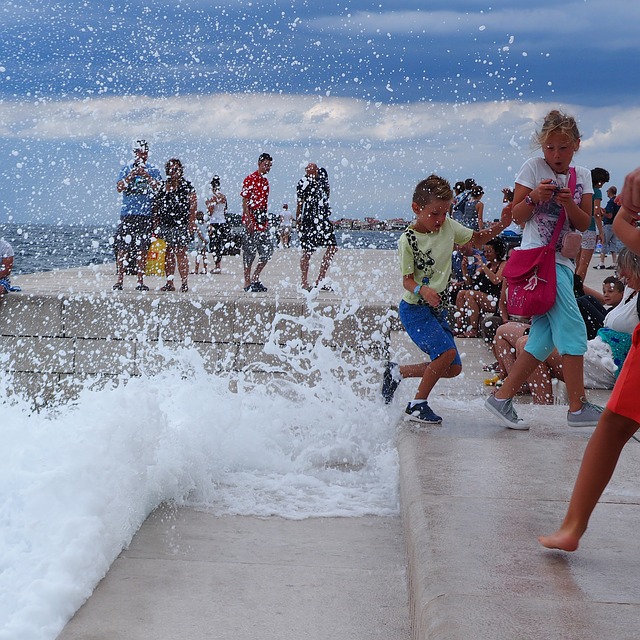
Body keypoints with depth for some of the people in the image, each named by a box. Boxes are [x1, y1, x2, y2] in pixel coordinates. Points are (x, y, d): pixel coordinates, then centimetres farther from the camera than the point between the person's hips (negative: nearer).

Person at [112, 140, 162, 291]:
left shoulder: (153, 171, 10)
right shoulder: (126, 170, 9)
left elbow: (159, 189, -4)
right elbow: (119, 188, -3)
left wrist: (146, 176, -15)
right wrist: (132, 175, -15)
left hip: (146, 214, 1)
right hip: (128, 213, -1)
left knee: (142, 249, 2)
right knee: (122, 247, -6)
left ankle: (140, 281, 8)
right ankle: (119, 280, -3)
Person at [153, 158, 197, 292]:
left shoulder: (186, 186, 1)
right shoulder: (162, 186, 15)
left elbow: (193, 205, -4)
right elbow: (156, 206, 19)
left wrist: (191, 223, -12)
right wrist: (156, 222, 11)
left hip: (181, 225, -5)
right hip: (164, 225, 5)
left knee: (181, 253, -9)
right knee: (167, 254, 5)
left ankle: (185, 283, -8)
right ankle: (169, 283, 10)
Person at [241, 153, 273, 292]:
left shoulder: (265, 181, 16)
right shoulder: (250, 179, -8)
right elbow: (245, 201, -12)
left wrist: (266, 220, 18)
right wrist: (249, 220, -19)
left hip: (263, 219, 8)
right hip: (252, 219, -8)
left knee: (268, 251, 5)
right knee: (249, 252, -3)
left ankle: (255, 278, 16)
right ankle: (247, 283, 4)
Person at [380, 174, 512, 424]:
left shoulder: (448, 226, 2)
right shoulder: (408, 240, -16)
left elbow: (477, 239, 15)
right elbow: (407, 280, -15)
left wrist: (500, 226, -3)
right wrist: (422, 290, -36)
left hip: (438, 308, 7)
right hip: (415, 309, -7)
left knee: (453, 368, 6)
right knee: (447, 351, -25)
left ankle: (397, 371, 22)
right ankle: (418, 404, -10)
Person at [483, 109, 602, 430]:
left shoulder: (582, 176, 12)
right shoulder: (534, 166, -2)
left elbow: (584, 224, 6)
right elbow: (517, 216, -1)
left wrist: (568, 203, -13)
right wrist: (534, 197, -19)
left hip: (563, 261, 6)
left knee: (545, 337, 3)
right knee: (572, 328, -11)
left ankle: (502, 398, 9)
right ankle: (578, 407, -6)